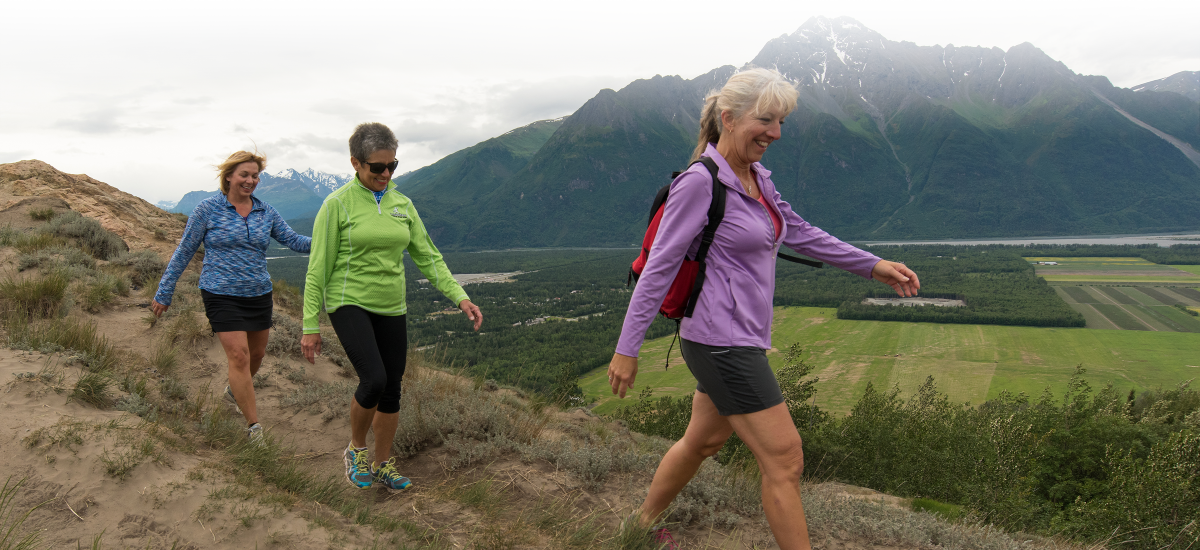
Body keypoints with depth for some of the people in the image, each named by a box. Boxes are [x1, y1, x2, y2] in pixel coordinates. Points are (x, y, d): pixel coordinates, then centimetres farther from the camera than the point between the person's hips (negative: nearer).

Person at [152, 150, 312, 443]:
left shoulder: (266, 212, 5)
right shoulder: (208, 209, -6)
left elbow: (292, 240, -2)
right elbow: (184, 252, -1)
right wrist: (164, 293, 2)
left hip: (259, 294, 5)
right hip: (222, 295, -5)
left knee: (257, 353, 16)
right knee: (239, 356, -11)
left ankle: (235, 391, 48)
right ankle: (254, 427, -5)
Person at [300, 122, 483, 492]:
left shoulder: (402, 204, 6)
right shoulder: (338, 204, -8)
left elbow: (428, 257, 7)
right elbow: (318, 268, -7)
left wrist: (460, 297, -5)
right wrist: (310, 326, -8)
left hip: (391, 308, 5)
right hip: (350, 303, -5)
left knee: (392, 390, 8)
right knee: (374, 380, -21)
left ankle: (383, 466, 27)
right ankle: (356, 450, 7)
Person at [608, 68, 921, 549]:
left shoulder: (758, 179, 9)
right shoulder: (700, 181, -17)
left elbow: (799, 233, 21)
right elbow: (659, 267, -17)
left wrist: (872, 265, 19)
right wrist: (627, 348, -15)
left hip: (742, 338, 9)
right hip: (721, 342, -9)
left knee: (703, 441, 22)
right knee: (784, 460, -2)